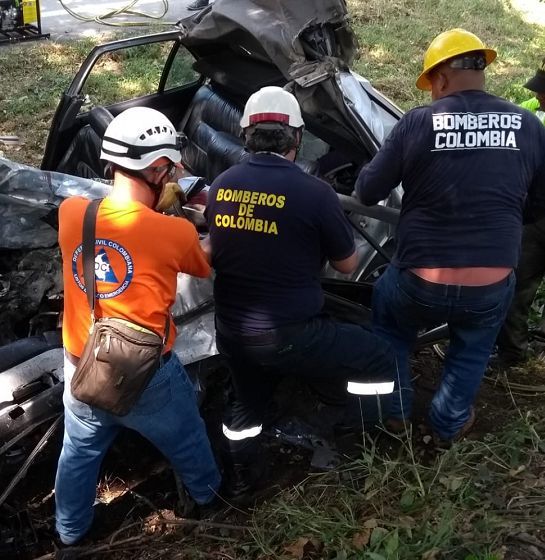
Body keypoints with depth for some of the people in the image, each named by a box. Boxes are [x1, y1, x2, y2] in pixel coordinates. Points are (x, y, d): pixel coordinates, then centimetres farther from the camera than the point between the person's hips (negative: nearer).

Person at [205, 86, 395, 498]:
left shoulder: (220, 187, -1)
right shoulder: (314, 192, -17)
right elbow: (348, 264, -3)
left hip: (230, 331, 6)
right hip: (290, 335, -6)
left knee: (245, 403, 31)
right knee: (380, 361, 12)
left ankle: (239, 481, 51)